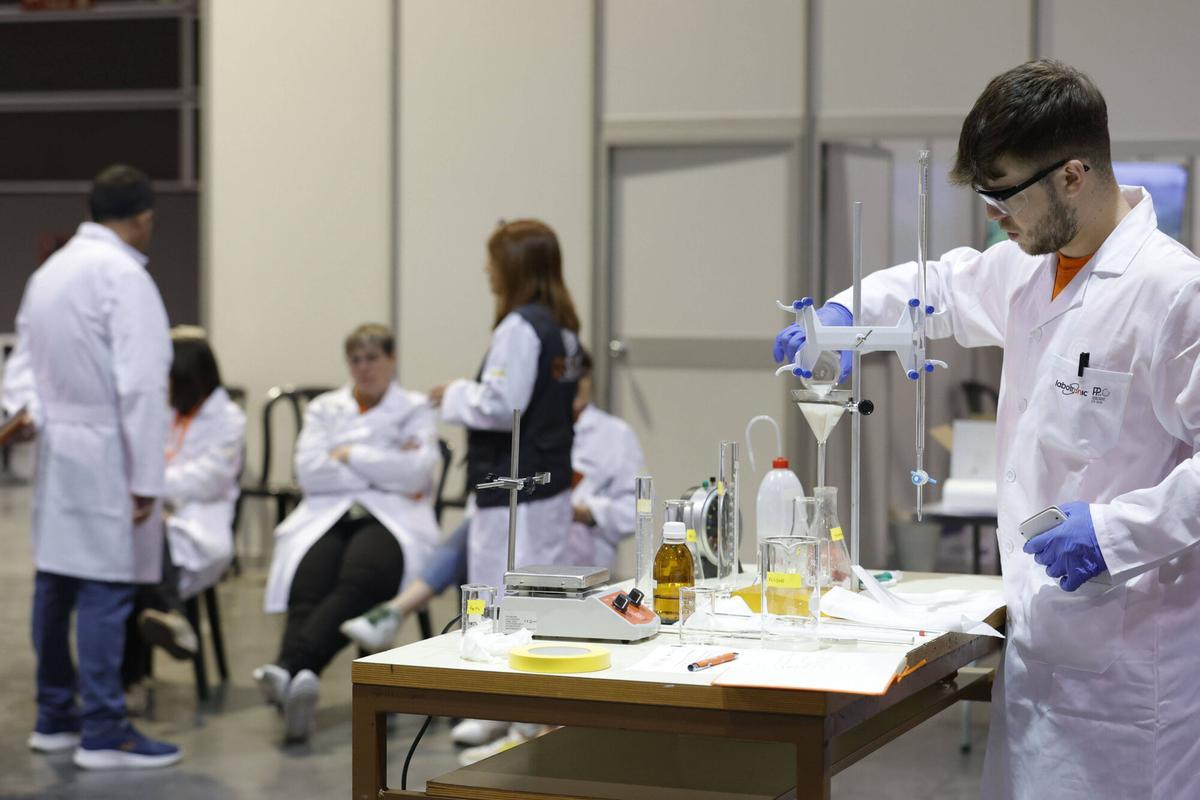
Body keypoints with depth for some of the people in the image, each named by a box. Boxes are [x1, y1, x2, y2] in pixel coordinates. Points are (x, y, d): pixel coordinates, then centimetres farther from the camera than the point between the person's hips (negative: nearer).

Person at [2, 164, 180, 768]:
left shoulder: (49, 271, 14)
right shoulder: (123, 276, -15)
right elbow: (140, 387, -18)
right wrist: (145, 481, -16)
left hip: (57, 449, 9)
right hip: (104, 454, -9)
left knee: (55, 581, 13)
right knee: (105, 589, -6)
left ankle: (53, 718, 23)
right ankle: (103, 734, -3)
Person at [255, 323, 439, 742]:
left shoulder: (416, 410, 18)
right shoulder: (324, 409, 23)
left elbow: (415, 471, -2)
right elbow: (309, 472, 4)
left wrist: (351, 455, 2)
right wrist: (384, 472, 1)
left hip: (391, 518, -2)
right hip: (328, 515, 2)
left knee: (360, 578, -38)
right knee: (308, 585, -34)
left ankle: (288, 669, -58)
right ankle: (297, 679, -59)